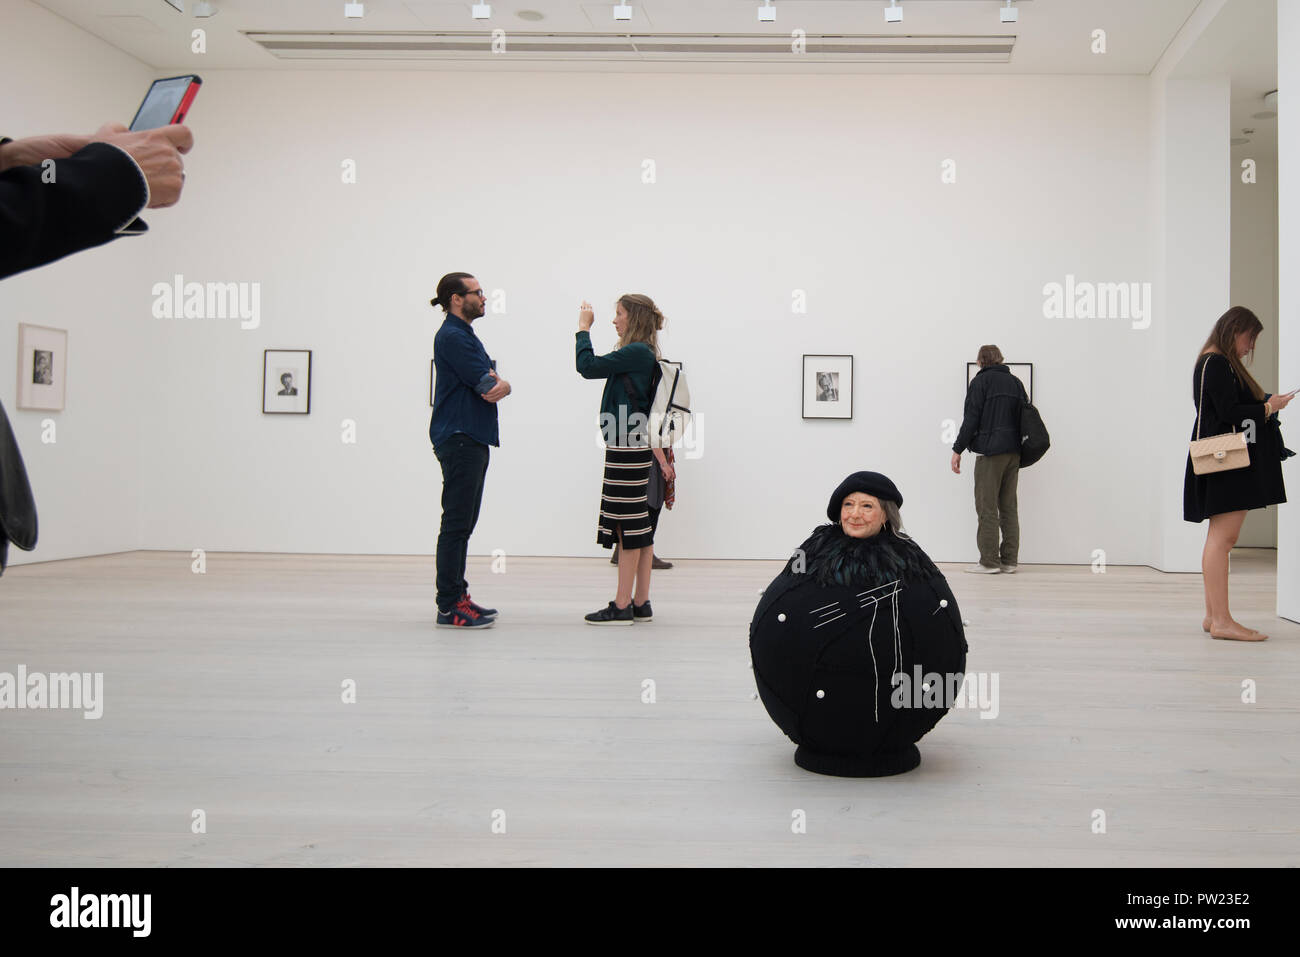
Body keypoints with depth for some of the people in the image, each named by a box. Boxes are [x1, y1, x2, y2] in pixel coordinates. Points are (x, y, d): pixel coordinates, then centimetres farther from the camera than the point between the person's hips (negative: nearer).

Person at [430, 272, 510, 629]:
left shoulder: (466, 336, 21)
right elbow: (485, 383, -18)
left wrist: (499, 385, -10)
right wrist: (495, 382, 5)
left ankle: (457, 596, 19)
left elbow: (492, 383, 13)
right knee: (456, 523, -9)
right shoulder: (452, 336, -11)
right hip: (459, 438, -10)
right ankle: (450, 607, -6)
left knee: (463, 523, 12)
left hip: (472, 439, 10)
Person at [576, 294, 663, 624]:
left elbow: (587, 366, -13)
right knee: (640, 526, 11)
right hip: (635, 448, 10)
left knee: (628, 526, -6)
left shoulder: (637, 352, -13)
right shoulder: (643, 354, 17)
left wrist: (584, 328, -4)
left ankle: (622, 606, -1)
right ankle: (640, 603, 16)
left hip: (628, 448, -10)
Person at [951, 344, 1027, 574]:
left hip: (990, 452, -6)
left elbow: (971, 419, -10)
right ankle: (1009, 561, 10)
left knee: (987, 507, -4)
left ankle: (989, 561, -5)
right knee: (1009, 507, 9)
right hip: (1014, 452, 6)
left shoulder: (981, 381, -3)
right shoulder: (1015, 382, 15)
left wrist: (958, 449, -7)